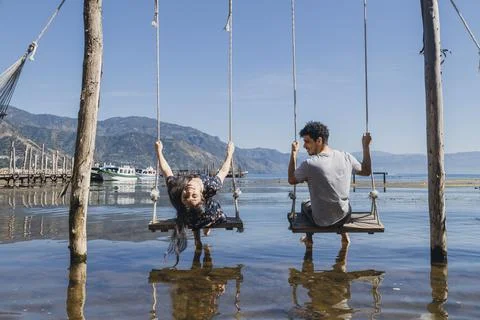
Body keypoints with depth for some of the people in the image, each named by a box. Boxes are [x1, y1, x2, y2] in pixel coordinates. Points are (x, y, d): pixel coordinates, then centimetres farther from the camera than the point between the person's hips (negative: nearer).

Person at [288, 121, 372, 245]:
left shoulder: (309, 164, -25)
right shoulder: (346, 157, -11)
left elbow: (291, 180, -4)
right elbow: (366, 171, 8)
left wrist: (294, 153, 1)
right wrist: (366, 146, 15)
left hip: (321, 221, -3)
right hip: (344, 217, 4)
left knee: (305, 205, 31)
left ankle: (309, 238, 47)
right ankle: (344, 235, 49)